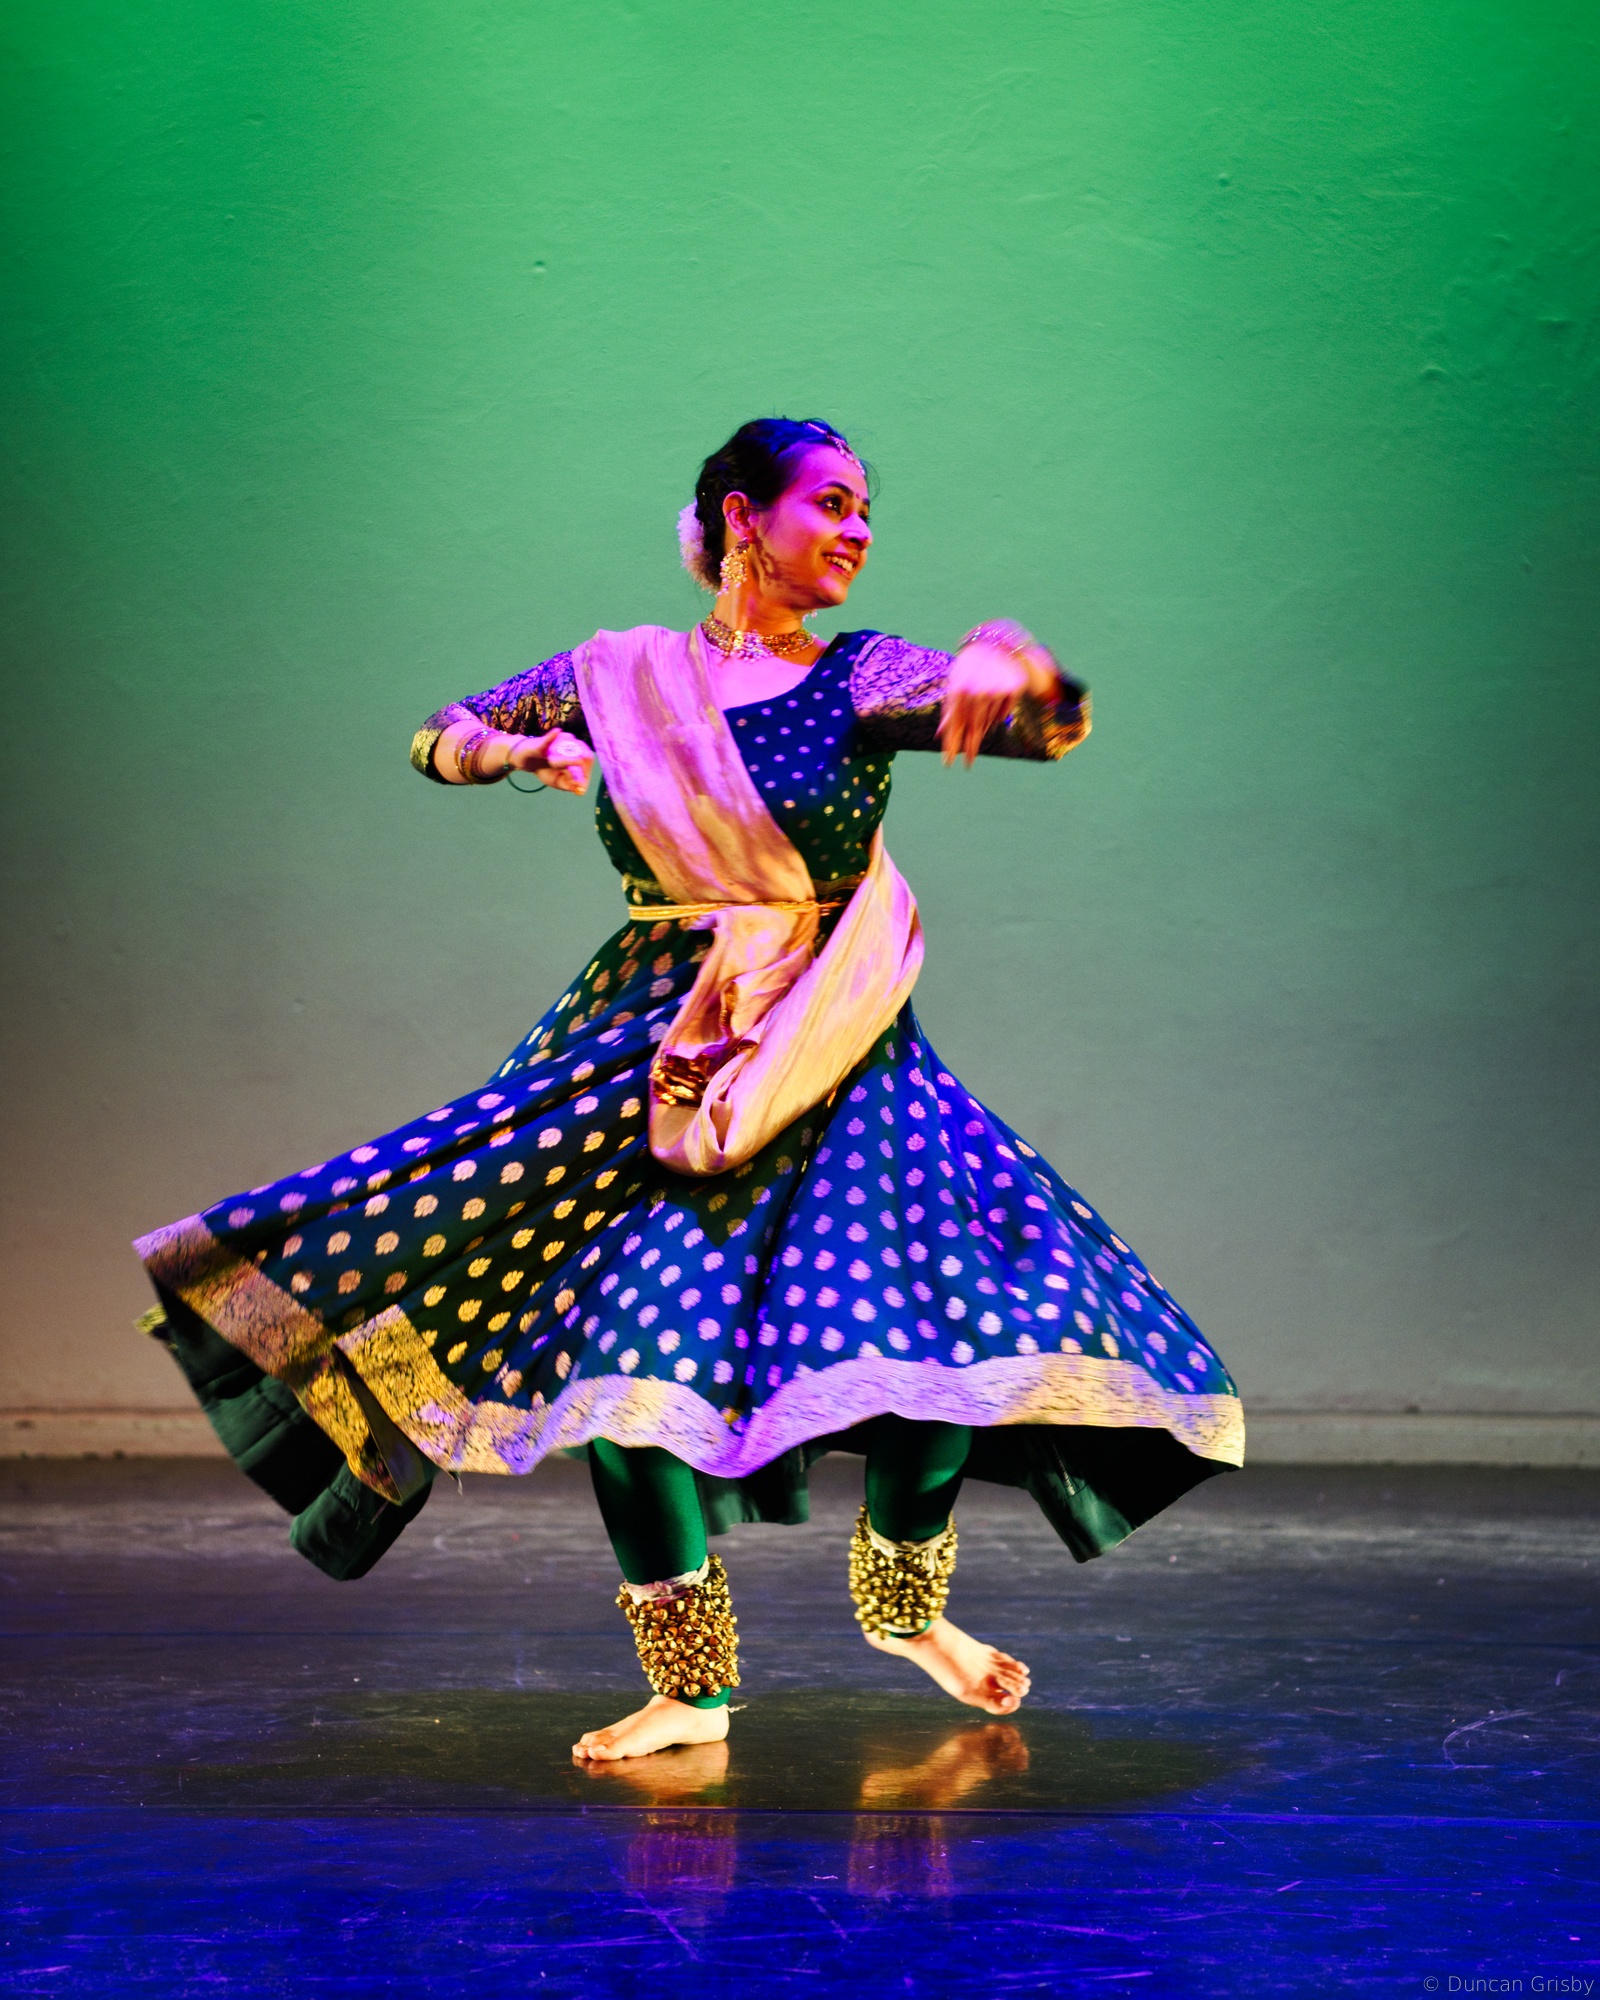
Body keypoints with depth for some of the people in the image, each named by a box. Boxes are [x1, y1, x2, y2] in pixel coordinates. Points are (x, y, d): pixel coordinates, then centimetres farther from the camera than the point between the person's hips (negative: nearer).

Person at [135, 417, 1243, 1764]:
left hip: (834, 1054, 0)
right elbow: (438, 737, 16)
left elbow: (1054, 724, -15)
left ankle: (902, 1598, 15)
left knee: (949, 1297, -13)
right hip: (650, 1049, 1)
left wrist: (1011, 664, -38)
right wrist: (525, 750, -6)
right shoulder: (622, 677, 5)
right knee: (631, 1344, -11)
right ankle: (693, 1685, 2)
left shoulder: (863, 678, 1)